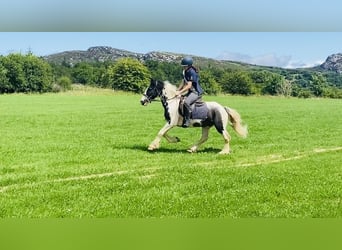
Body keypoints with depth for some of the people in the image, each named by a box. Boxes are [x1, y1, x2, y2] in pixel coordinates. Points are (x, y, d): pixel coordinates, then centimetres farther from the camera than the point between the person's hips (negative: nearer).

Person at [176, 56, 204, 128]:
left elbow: (189, 86, -25)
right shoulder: (185, 72, 8)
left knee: (186, 102, -33)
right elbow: (183, 83, 16)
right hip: (191, 91, 11)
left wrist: (180, 92, -28)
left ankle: (187, 120, -27)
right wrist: (177, 90, 5)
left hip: (197, 92, -11)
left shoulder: (192, 72, -20)